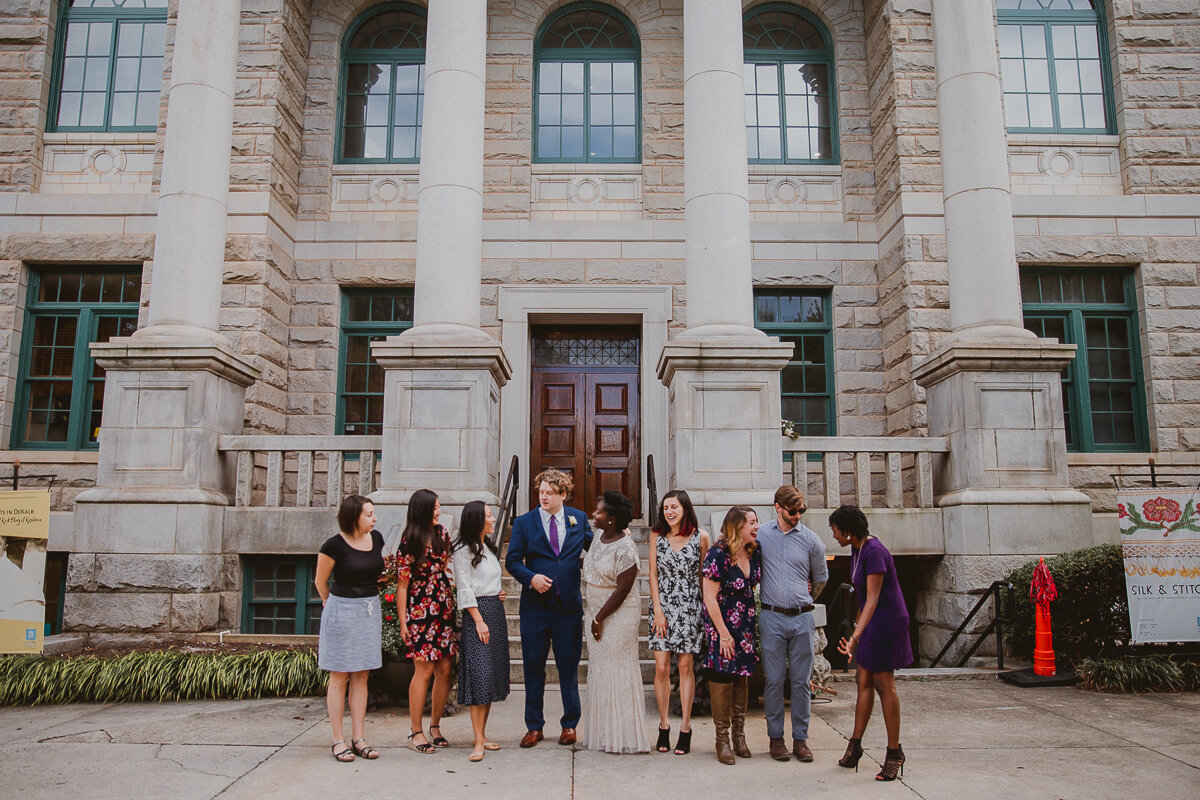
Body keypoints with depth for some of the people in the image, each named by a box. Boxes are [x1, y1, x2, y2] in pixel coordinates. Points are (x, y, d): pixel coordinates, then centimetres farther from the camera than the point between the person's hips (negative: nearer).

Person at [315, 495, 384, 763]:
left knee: (361, 677, 9)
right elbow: (320, 582, 0)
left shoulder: (376, 538, 3)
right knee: (339, 677, 2)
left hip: (371, 611, 5)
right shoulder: (334, 545, -13)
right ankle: (338, 740, 10)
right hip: (342, 612, -5)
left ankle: (358, 738, 15)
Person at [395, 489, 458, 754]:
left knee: (445, 670, 5)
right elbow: (402, 584, -6)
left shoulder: (442, 534, 9)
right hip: (420, 612, -5)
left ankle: (435, 727, 20)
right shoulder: (409, 542, -7)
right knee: (424, 671, -2)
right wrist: (403, 621, -8)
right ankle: (416, 732, 10)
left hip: (445, 610, 6)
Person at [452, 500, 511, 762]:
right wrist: (479, 620, -16)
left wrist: (500, 593, 8)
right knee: (479, 674, -10)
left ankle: (482, 733, 17)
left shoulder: (488, 547, 17)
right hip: (477, 613, -8)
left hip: (496, 612, 9)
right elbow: (464, 589, -12)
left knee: (494, 673, 8)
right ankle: (478, 742, -8)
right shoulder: (464, 550, -8)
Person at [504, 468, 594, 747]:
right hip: (535, 606, 0)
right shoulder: (524, 522, 2)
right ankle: (534, 727, 21)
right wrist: (531, 577, -15)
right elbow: (512, 561, 3)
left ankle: (570, 724, 24)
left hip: (569, 606, 0)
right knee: (533, 668, 8)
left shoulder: (578, 519, 5)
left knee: (569, 667, 8)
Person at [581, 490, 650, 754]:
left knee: (616, 670, -1)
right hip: (597, 611, 9)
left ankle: (622, 737, 11)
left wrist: (599, 619, -17)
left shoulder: (625, 549, -21)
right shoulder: (600, 536, 5)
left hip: (618, 614, -9)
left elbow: (622, 589, -21)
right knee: (598, 669, 13)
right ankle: (603, 733, 25)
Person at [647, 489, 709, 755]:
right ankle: (664, 726, 13)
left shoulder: (700, 537, -1)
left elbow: (705, 574, 6)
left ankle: (685, 728, 11)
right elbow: (653, 573, 3)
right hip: (662, 606, 1)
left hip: (690, 608, -1)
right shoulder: (657, 535, 3)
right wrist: (658, 610, -3)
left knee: (685, 666, 1)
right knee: (661, 668, -2)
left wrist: (707, 608, 2)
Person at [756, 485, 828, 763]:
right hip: (772, 617, -1)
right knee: (773, 680, 2)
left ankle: (801, 738, 15)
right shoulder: (760, 535, 1)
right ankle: (776, 737, 13)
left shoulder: (810, 539, 4)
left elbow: (821, 577, 19)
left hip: (802, 617, 1)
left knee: (802, 681, 5)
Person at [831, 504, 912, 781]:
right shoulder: (857, 550, 7)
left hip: (886, 620, -9)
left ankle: (894, 753, 9)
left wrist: (855, 637, -32)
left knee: (883, 684, -2)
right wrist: (858, 623, 23)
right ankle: (855, 745, 16)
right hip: (871, 621, 9)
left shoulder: (873, 552, -22)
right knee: (863, 682, 10)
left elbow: (872, 599, -27)